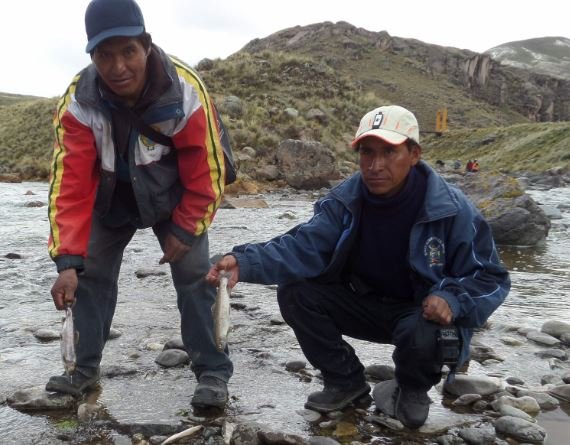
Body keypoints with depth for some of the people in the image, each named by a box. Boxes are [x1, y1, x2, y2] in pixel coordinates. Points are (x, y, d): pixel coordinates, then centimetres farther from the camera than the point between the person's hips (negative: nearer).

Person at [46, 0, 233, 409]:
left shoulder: (186, 90, -32)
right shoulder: (78, 100, -28)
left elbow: (207, 169, -20)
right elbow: (70, 182, -27)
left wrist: (184, 229, -19)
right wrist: (68, 260, -34)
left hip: (174, 196, -2)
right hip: (110, 198, 2)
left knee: (194, 274, -10)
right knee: (91, 273, 2)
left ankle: (213, 373, 1)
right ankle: (84, 368, 19)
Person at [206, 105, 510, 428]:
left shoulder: (453, 210, -22)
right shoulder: (345, 200, -12)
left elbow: (491, 277, -16)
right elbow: (304, 246, -24)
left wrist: (453, 299, -38)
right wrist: (246, 262, -42)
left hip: (426, 313, -3)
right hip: (366, 304, 4)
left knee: (422, 333, -38)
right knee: (295, 291, -15)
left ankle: (413, 390, 2)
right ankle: (346, 381, 6)